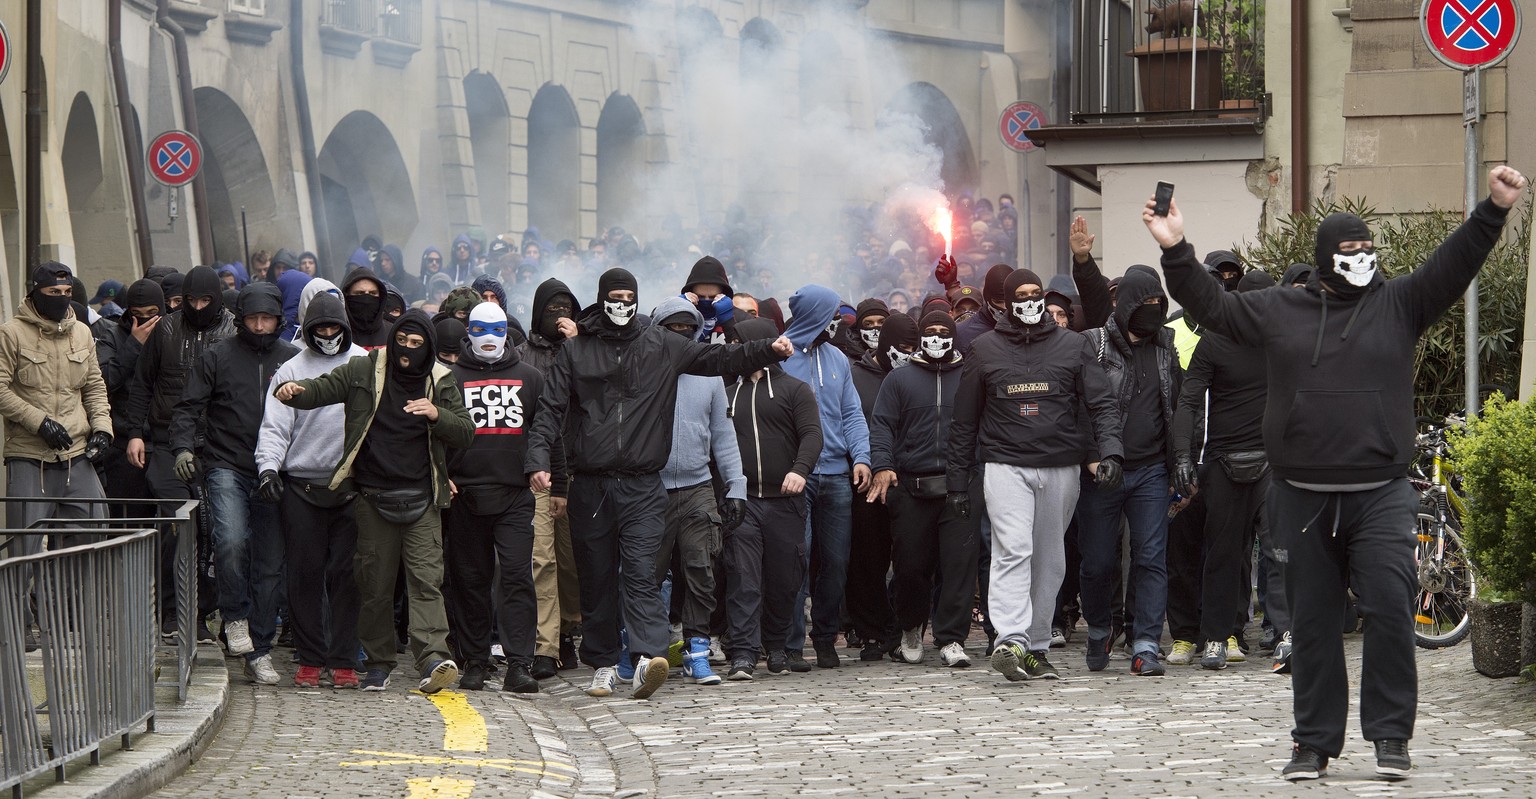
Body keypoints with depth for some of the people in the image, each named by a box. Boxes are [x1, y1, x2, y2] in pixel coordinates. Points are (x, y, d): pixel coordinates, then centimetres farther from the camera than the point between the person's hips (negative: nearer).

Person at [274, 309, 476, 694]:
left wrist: (437, 415, -15)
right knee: (374, 581, 5)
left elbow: (466, 432, 4)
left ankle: (433, 659, -22)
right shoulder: (364, 371, 5)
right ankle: (378, 663, 15)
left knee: (425, 577, -11)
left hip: (421, 498, -1)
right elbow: (323, 388, 2)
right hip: (374, 494, 1)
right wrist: (295, 391, -20)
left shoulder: (441, 382, 6)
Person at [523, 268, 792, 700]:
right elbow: (551, 408, 3)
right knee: (596, 578, 7)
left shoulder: (661, 346, 9)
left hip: (642, 486, -1)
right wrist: (538, 460, -11)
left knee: (640, 571, -14)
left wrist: (768, 350, -5)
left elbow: (719, 358, 9)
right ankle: (604, 664, 17)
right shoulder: (575, 350, 8)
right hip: (590, 486, 1)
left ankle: (650, 656, -25)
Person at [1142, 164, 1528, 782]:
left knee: (1390, 608, -13)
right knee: (1311, 624, 7)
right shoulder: (1279, 311, 10)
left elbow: (1454, 265, -2)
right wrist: (1175, 250, 0)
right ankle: (1314, 742, 16)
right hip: (1302, 499, 2)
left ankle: (1390, 734, -3)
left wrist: (1493, 211, -13)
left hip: (1380, 498, -2)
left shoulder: (1398, 303, 7)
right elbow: (1210, 303, 11)